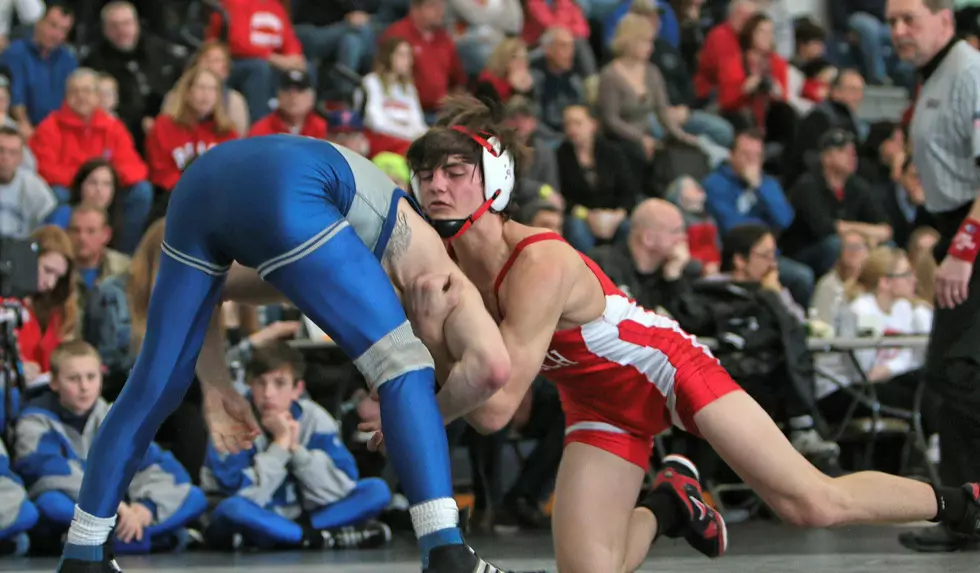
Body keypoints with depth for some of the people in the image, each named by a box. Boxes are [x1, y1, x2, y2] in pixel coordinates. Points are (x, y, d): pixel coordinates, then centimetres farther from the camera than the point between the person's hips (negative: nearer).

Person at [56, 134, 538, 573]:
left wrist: (215, 386, 39)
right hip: (281, 193, -6)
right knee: (404, 371, 6)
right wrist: (430, 414, 21)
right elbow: (492, 366, 4)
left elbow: (202, 292, 46)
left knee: (154, 385, 20)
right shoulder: (431, 269, 24)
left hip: (199, 180, 7)